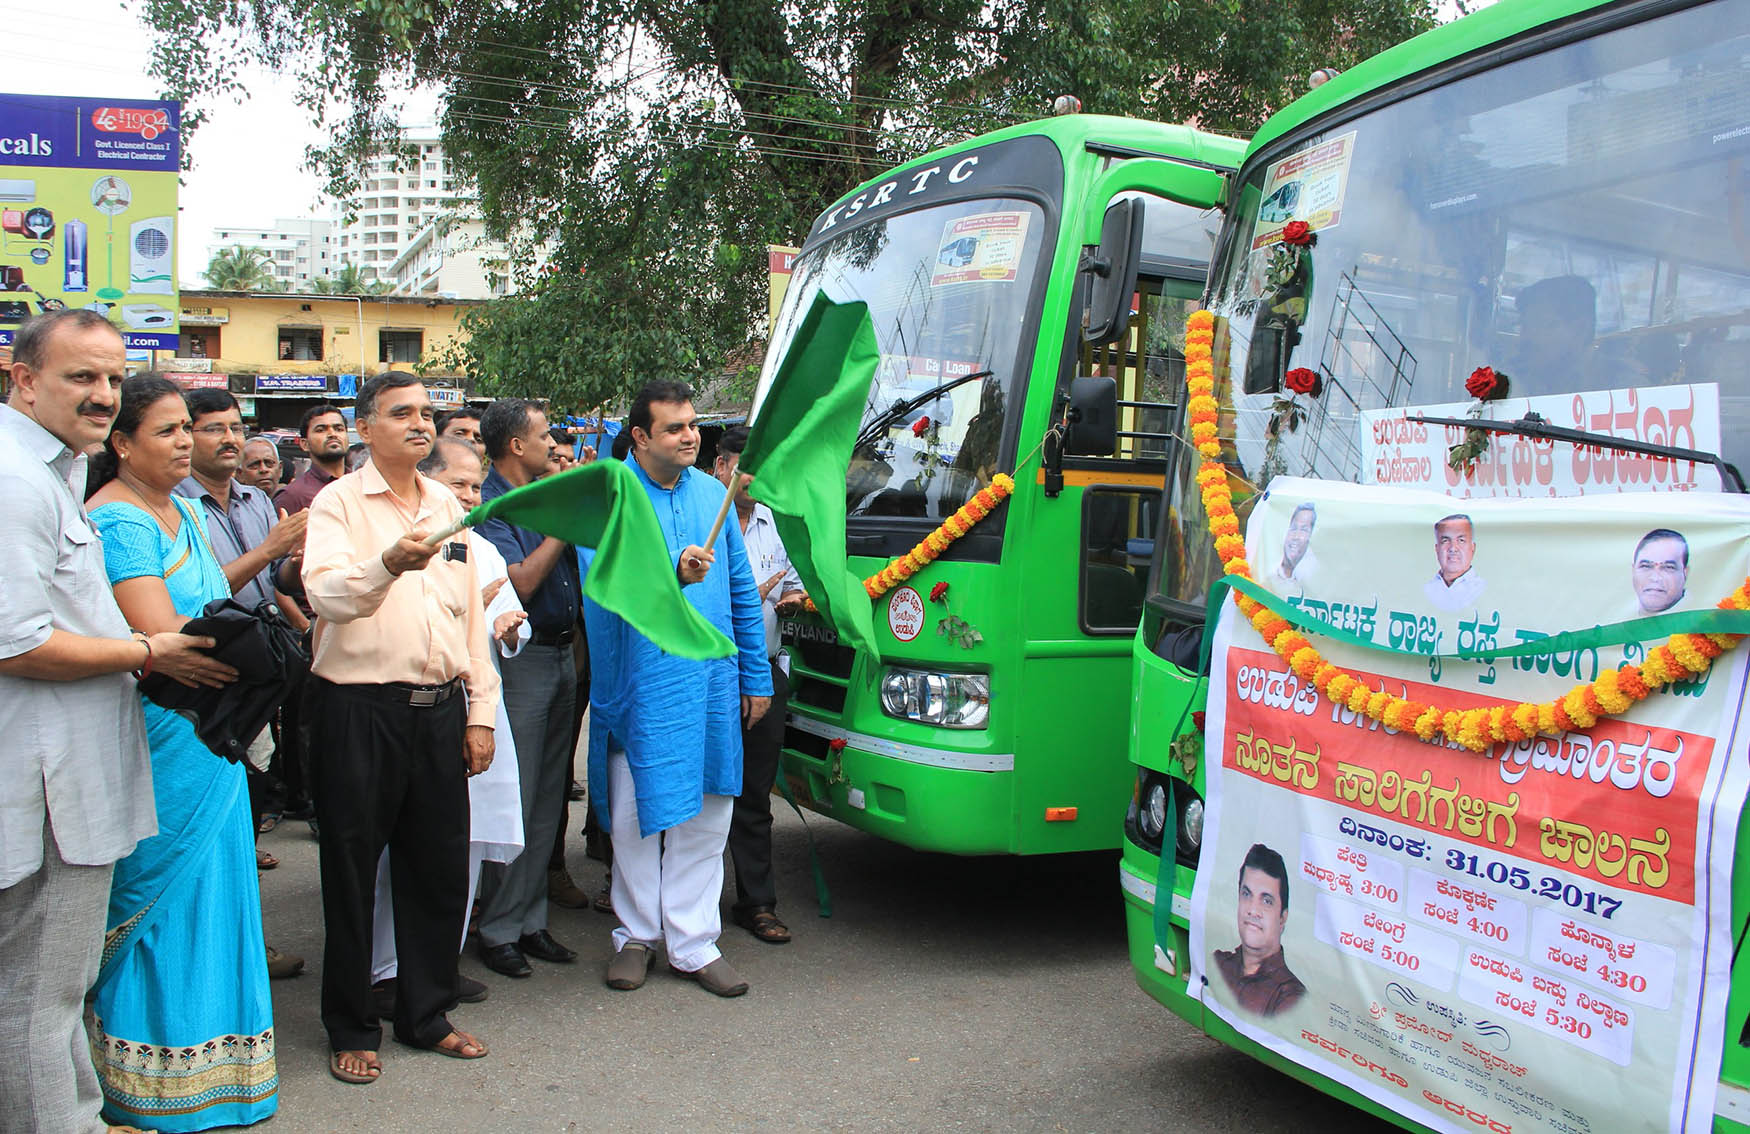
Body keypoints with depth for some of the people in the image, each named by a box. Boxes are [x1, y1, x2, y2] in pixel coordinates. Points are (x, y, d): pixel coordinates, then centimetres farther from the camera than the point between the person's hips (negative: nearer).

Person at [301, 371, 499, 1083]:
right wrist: (388, 563, -39)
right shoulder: (338, 503, -2)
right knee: (352, 872, 5)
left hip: (439, 710, 5)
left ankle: (426, 1014, 27)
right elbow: (325, 594, -19)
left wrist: (480, 712, 12)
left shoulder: (448, 507, 15)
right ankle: (351, 1029, 21)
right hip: (358, 710, -5)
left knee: (440, 869, 10)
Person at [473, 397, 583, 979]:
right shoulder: (488, 505, -11)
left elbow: (574, 565, 18)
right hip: (521, 660, -8)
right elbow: (521, 582, -21)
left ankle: (531, 920, 22)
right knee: (514, 800, -2)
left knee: (547, 798, 12)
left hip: (562, 654, 8)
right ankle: (499, 930, 10)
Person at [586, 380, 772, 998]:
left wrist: (756, 677, 13)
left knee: (705, 816, 8)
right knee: (636, 816, 8)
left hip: (711, 683, 4)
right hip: (638, 686, -4)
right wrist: (673, 575, -35)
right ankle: (636, 935, 27)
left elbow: (742, 591, 14)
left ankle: (694, 944, 19)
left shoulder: (712, 494, 9)